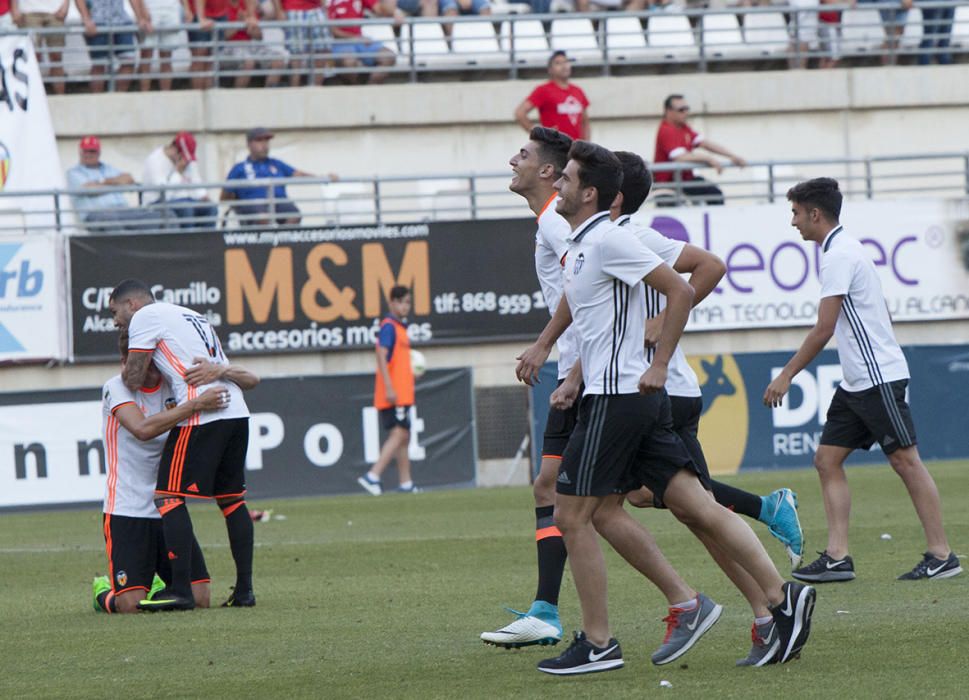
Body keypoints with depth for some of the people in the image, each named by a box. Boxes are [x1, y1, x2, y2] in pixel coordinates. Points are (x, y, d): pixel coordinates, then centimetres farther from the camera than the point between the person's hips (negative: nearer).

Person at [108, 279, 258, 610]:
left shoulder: (145, 316, 5)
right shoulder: (192, 316, 30)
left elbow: (133, 379, 0)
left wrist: (126, 370, 20)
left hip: (202, 417, -8)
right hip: (237, 412, 8)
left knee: (169, 496, -6)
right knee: (231, 499, 15)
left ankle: (180, 591, -12)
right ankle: (244, 590, 15)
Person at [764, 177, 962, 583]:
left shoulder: (839, 255, -14)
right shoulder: (842, 249, 17)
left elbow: (824, 329, -17)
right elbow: (879, 314, 23)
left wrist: (787, 375, -12)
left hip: (879, 378, -10)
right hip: (856, 382, 10)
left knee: (905, 460, -6)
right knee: (827, 460, 4)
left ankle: (941, 556, -2)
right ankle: (837, 557, -1)